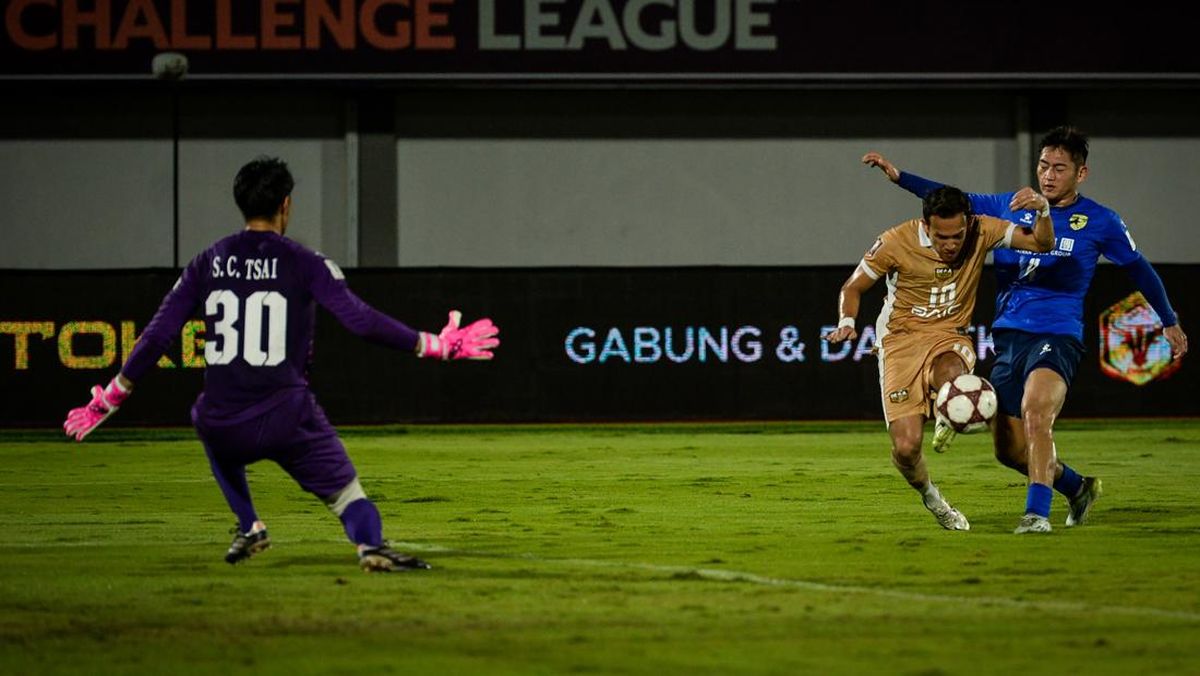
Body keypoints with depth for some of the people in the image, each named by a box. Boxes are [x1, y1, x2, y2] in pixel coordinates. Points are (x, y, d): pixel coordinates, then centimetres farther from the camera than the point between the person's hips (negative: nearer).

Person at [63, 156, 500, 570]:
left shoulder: (207, 264, 7)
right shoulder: (304, 264, -2)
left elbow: (156, 337, 5)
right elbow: (362, 321, -10)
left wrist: (107, 402, 13)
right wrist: (436, 346, -3)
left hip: (223, 429, 3)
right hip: (287, 421, -3)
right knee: (344, 490, 2)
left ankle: (249, 528, 28)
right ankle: (370, 544, -31)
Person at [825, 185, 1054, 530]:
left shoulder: (982, 232, -9)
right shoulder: (896, 243, -14)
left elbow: (1041, 243, -9)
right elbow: (853, 287, 0)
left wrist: (1043, 210, -30)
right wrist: (847, 322, -19)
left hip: (949, 336, 1)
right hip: (901, 340, -1)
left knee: (949, 374, -41)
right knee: (906, 447, -12)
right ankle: (930, 498, 22)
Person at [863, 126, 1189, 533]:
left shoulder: (1099, 222, 2)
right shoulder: (1012, 207, 10)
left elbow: (1138, 269, 15)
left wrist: (1170, 322, 23)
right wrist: (898, 177, 13)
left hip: (1058, 336, -5)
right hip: (1009, 336, 5)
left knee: (1036, 411, -33)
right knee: (1009, 449, 6)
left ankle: (1038, 512, -33)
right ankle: (1077, 489, 31)